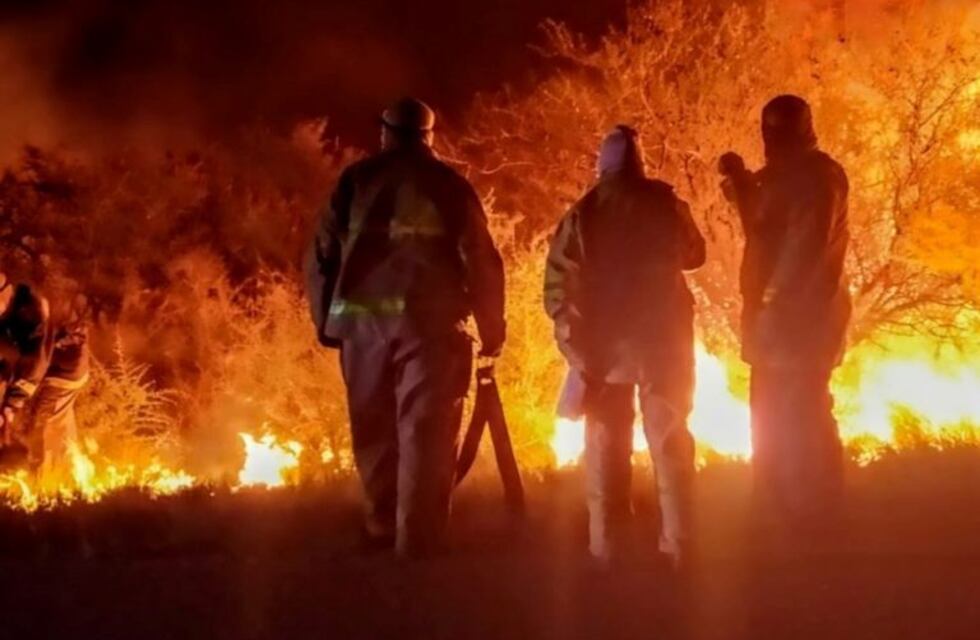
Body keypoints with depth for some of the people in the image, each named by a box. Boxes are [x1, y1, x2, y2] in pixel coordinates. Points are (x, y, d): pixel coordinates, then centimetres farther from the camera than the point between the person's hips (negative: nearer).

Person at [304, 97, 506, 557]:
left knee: (375, 431, 13)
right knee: (425, 431, -1)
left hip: (364, 320, 2)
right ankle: (417, 538, -6)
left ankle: (383, 529, 21)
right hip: (429, 322, -2)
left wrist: (326, 320, 11)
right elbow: (482, 262, 1)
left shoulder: (355, 181, 9)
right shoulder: (449, 186, 5)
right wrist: (492, 329, 8)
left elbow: (323, 254, 5)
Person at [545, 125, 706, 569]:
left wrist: (573, 340, -4)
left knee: (607, 444, 8)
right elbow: (693, 255, 15)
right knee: (669, 440, 3)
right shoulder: (664, 204, 0)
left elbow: (558, 282, -9)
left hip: (603, 340, 0)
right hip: (661, 336, 0)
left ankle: (607, 546, 6)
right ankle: (678, 543, -4)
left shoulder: (582, 214, -2)